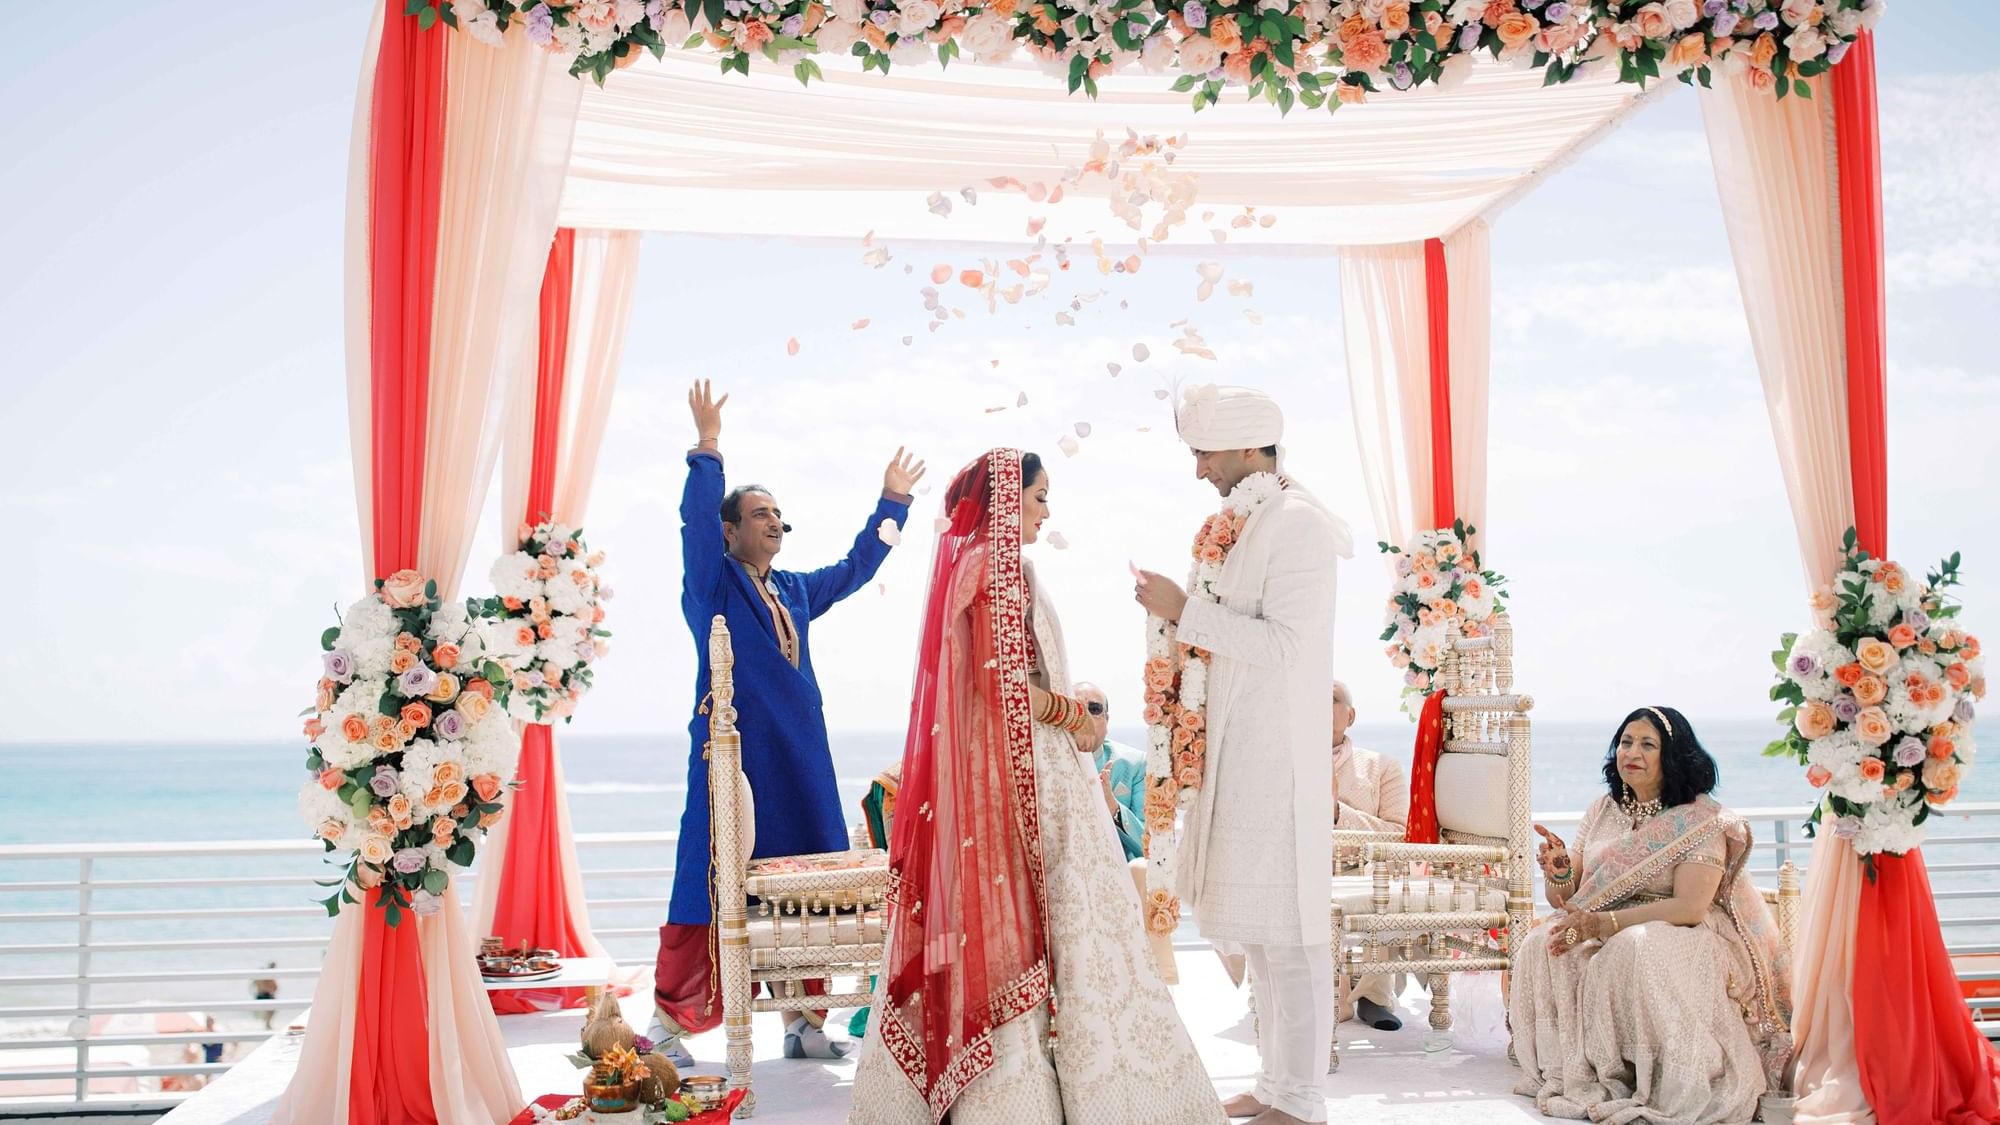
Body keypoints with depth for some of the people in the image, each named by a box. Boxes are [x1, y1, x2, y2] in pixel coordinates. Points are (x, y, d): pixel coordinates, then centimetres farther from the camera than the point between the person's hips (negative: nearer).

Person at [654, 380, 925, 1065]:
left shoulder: (795, 592, 18)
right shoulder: (713, 585, -1)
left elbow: (855, 567, 27)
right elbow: (695, 524, -17)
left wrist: (892, 502, 26)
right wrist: (708, 449, -24)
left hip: (802, 764, 7)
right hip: (734, 757, -7)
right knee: (711, 888, -4)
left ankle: (804, 1020, 19)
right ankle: (669, 1025, 7)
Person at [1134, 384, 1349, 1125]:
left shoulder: (1297, 525, -13)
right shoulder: (1250, 524, 15)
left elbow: (1282, 642, -21)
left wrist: (1188, 612, -18)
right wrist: (1183, 612, 10)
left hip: (1278, 761, -10)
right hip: (1241, 755, 10)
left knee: (1287, 931, -4)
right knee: (1256, 927, 15)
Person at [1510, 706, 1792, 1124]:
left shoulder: (1701, 819, -6)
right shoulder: (1602, 811, 11)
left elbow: (1689, 907, -18)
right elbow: (1564, 900, 9)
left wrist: (1603, 923, -26)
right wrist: (1559, 872, -16)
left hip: (1683, 938, -5)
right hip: (1604, 935, 5)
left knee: (1634, 950, -37)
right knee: (1541, 947, -23)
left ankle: (1659, 1088, -22)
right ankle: (1572, 1075, -13)